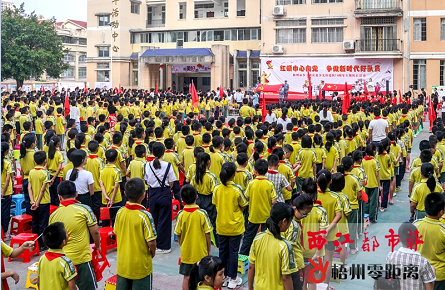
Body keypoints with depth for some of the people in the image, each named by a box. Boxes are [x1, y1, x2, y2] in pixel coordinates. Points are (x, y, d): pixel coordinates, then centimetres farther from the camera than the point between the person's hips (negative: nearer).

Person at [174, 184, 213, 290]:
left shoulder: (181, 214, -10)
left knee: (186, 277, 12)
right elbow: (207, 234, -8)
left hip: (186, 253, 1)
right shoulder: (202, 213, -14)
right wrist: (208, 250, 4)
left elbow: (178, 235, -2)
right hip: (201, 253, -1)